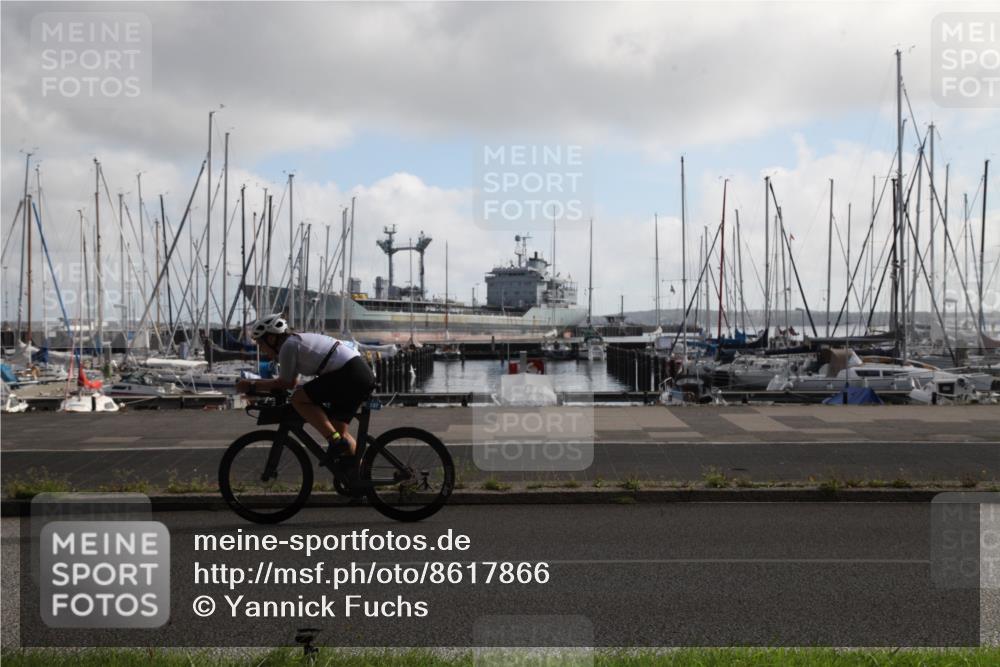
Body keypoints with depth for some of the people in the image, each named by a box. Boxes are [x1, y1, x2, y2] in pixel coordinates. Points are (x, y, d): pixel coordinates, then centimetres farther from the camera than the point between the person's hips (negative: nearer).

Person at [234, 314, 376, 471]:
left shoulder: (288, 346, -4)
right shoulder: (297, 341, 24)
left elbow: (285, 383, -2)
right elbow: (291, 382, 27)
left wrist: (252, 386, 7)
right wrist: (254, 384, 23)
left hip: (348, 374, -10)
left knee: (299, 399, -7)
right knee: (338, 428, 16)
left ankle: (336, 442, -11)